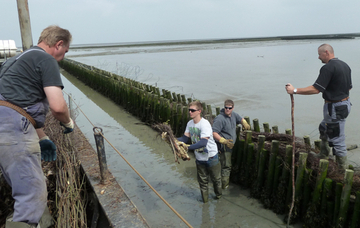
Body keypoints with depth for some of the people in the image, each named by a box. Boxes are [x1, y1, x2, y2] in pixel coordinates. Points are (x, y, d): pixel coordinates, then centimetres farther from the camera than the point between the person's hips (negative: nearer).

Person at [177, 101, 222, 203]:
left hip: (211, 156, -5)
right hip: (199, 157, 5)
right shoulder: (190, 123, -4)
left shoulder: (205, 124, -28)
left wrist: (188, 147, -46)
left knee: (215, 178, 17)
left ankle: (218, 194, 41)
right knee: (202, 180, 18)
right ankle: (205, 199, 35)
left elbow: (203, 142, -37)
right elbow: (185, 138, -5)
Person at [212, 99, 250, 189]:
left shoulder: (233, 114, 4)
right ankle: (224, 185, 13)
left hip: (231, 144, 9)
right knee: (226, 166, -1)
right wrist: (224, 141, -34)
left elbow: (241, 119, 25)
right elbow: (214, 133, -26)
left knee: (227, 165, 20)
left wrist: (245, 123, 2)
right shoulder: (220, 119, -22)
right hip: (224, 147, -9)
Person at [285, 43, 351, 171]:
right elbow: (349, 87, 17)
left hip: (335, 108, -10)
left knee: (337, 140, -1)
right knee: (324, 128, 27)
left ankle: (342, 170, 10)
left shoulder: (328, 68, -21)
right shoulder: (345, 66, 10)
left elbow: (316, 89, -26)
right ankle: (323, 156, 43)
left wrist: (295, 90, -21)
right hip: (345, 103, 10)